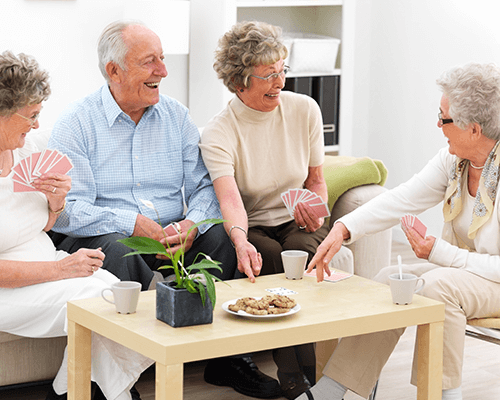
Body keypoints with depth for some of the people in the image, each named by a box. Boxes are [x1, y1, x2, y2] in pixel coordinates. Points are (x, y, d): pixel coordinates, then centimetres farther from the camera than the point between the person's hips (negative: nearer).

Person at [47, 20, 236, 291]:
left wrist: (193, 223, -15)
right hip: (99, 239, -4)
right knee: (115, 248, -36)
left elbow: (205, 186, 8)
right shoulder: (75, 123, -3)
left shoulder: (176, 116, 12)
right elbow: (63, 211, -13)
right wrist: (130, 223, -23)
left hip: (170, 240, 4)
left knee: (219, 235, -23)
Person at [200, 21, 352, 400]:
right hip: (251, 228, -2)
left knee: (300, 251, -32)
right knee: (270, 256, -34)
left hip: (298, 224, 2)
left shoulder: (305, 110, 0)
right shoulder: (218, 133, -12)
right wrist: (241, 241, -49)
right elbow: (230, 198, -29)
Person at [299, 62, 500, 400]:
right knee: (390, 279, -13)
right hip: (460, 268, 7)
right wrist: (344, 228, -22)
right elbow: (402, 200, -9)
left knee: (437, 285, -33)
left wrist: (441, 254, -24)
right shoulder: (453, 160, -1)